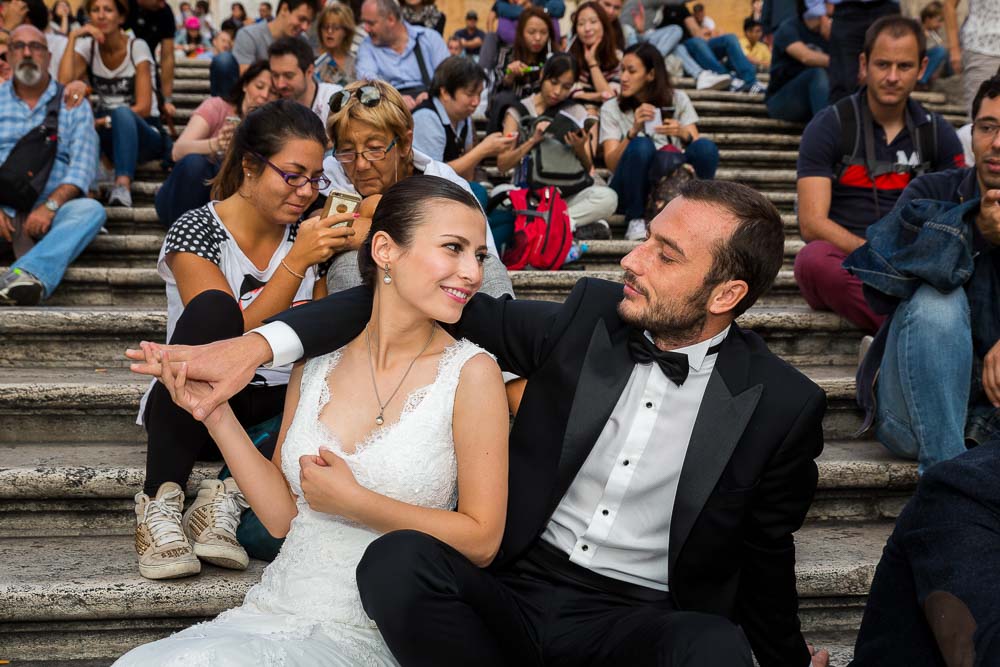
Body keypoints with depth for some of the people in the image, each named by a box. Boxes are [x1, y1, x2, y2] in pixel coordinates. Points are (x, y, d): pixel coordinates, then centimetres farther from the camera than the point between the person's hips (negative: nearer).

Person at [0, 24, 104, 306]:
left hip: (51, 209, -1)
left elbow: (83, 166, 0)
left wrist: (50, 205, -18)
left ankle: (27, 274, -58)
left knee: (92, 210, -33)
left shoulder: (73, 103, 13)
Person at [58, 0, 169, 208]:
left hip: (144, 133, -4)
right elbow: (64, 84, -17)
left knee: (121, 114, -38)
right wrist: (73, 38, -16)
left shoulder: (137, 47, -9)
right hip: (109, 134, 4)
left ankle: (123, 186, -51)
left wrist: (106, 121, -26)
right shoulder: (87, 46, 2)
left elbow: (144, 107, -15)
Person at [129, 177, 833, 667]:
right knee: (398, 559, -27)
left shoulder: (785, 405, -5)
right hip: (513, 593, 3)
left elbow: (765, 554, 10)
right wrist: (261, 342, -7)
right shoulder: (591, 315, 1)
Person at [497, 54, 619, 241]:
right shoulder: (518, 112, 8)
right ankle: (580, 224, -31)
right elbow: (502, 165, -3)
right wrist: (533, 140, -16)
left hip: (565, 195, 1)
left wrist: (579, 148, -15)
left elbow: (587, 168, 6)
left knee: (608, 197, -29)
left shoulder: (576, 112, 12)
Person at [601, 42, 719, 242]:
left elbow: (698, 147, -2)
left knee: (706, 147, -26)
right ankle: (635, 220, -17)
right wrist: (633, 131, -25)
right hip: (632, 190, -1)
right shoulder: (612, 108, 3)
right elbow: (611, 163, -10)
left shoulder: (677, 99, 8)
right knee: (641, 146, -32)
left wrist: (683, 134, -23)